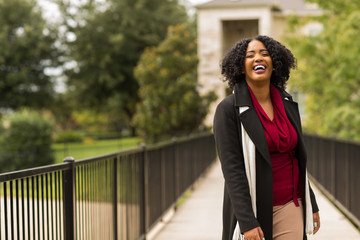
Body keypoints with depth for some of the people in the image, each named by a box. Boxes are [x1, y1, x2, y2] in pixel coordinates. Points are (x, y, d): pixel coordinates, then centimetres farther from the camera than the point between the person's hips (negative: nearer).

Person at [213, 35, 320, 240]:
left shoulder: (287, 104, 6)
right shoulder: (229, 109, -10)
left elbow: (298, 157, 14)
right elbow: (231, 169, -15)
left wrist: (311, 204, 14)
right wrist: (247, 221, -21)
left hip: (290, 207, 4)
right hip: (253, 208, -4)